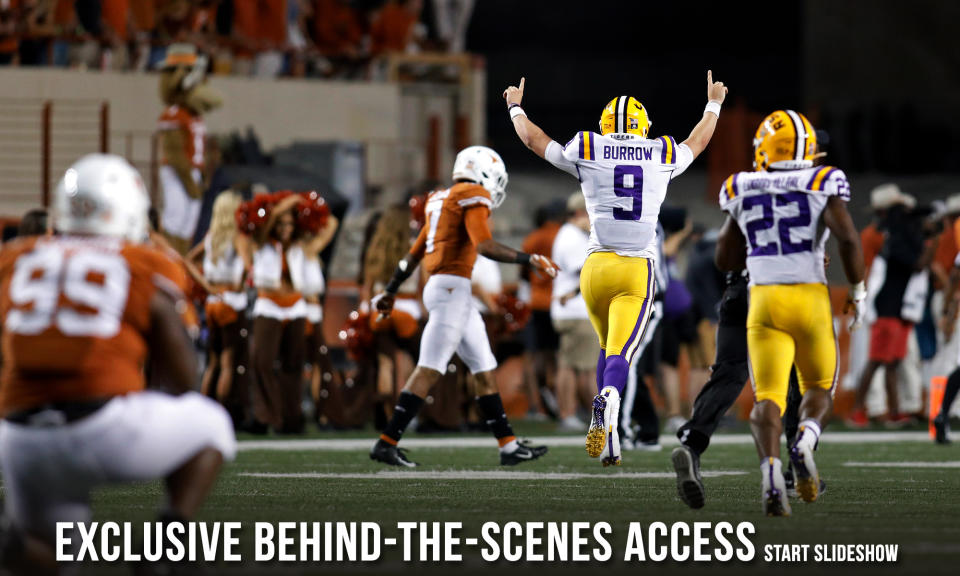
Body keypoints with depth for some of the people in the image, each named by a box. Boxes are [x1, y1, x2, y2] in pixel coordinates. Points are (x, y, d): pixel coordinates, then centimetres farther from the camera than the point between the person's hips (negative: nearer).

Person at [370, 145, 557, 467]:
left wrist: (391, 290, 32)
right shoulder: (473, 198, -8)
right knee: (429, 371, -10)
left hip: (440, 287, 10)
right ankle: (387, 443, -12)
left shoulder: (444, 200, 20)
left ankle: (509, 446, 14)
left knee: (484, 370, 12)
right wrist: (529, 260, -17)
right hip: (452, 287, -10)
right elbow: (484, 246, -22)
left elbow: (414, 253, 25)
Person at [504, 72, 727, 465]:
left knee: (609, 346, 23)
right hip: (639, 269, -1)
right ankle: (609, 396, -41)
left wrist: (515, 107, 39)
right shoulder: (662, 156, 7)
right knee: (620, 353, -10)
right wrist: (713, 106, 49)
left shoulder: (586, 152, 4)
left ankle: (603, 422, 13)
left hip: (597, 266, 1)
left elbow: (533, 139, 19)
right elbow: (697, 142, 30)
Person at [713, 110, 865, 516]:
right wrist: (858, 292, -2)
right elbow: (848, 238, -14)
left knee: (768, 396, -1)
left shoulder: (742, 192, 7)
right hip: (811, 297, -1)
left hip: (764, 300, 1)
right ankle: (805, 440, -16)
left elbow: (725, 260, 13)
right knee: (819, 387, 17)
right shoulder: (821, 185, -1)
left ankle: (771, 470, -29)